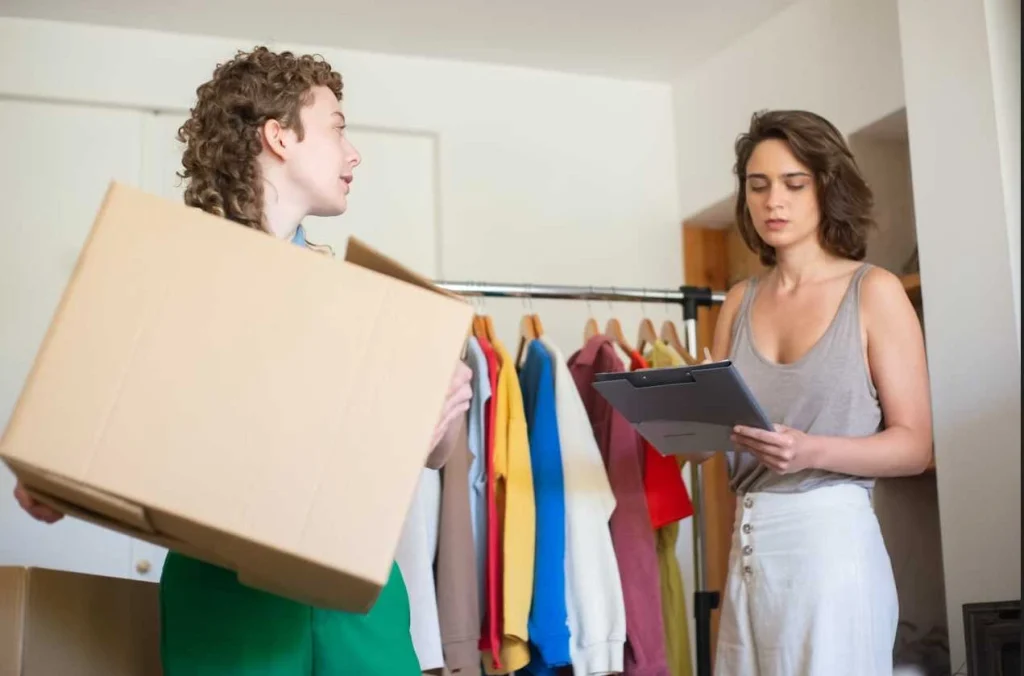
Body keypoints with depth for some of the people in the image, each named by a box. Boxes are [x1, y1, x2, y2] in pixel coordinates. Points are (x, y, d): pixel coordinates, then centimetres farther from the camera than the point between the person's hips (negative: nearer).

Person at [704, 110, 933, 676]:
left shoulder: (874, 291, -2)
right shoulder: (739, 302, 10)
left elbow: (914, 445, -5)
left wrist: (812, 450, -21)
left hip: (830, 540, -4)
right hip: (749, 545, 4)